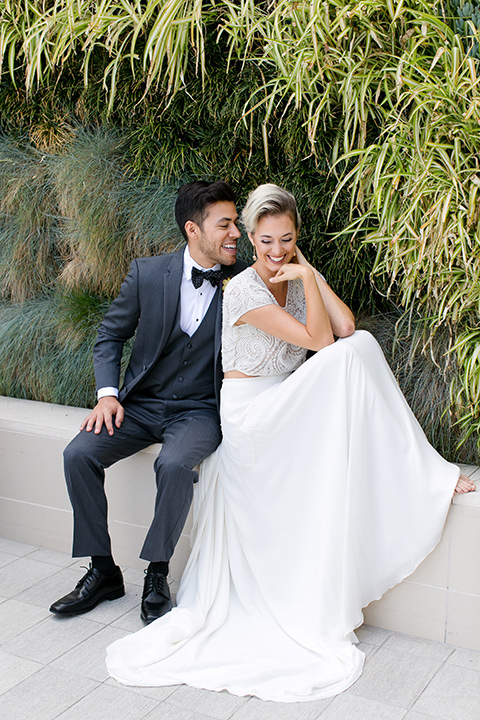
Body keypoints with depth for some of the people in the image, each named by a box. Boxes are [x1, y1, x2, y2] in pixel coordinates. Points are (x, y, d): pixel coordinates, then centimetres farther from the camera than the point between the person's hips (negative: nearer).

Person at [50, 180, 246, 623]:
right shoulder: (147, 274, -2)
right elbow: (111, 336, 8)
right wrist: (107, 393, -6)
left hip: (198, 410, -2)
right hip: (141, 404, 2)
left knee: (174, 465, -33)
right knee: (78, 455, -19)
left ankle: (157, 574, -10)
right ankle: (103, 570, -2)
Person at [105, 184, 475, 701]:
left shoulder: (296, 279, 9)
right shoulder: (245, 290, -15)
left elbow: (345, 327, -7)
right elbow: (317, 339, -18)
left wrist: (310, 273, -7)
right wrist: (306, 279, -15)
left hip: (285, 411, 7)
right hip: (250, 414, -7)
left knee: (359, 345, -15)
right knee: (352, 356, -24)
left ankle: (419, 471, -9)